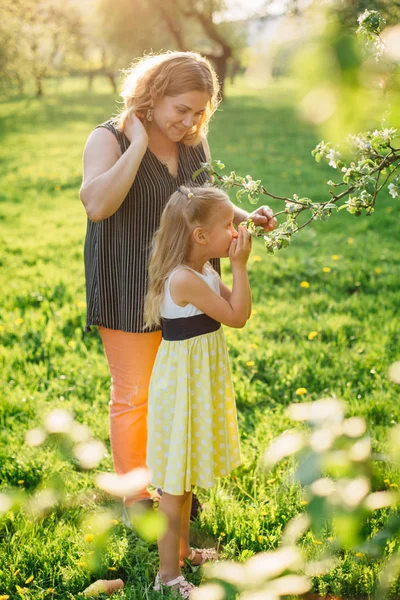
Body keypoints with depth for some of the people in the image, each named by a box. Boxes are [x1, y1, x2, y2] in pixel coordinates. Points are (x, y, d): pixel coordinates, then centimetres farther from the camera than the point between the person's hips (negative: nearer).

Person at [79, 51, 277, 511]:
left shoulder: (194, 142, 4)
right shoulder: (109, 139, -14)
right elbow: (97, 205, -32)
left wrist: (246, 218, 0)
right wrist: (139, 143, -27)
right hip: (132, 293, -6)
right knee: (133, 395, 5)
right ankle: (136, 499, 23)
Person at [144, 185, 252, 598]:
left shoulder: (204, 274, 5)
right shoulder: (185, 280, -26)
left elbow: (240, 310, 10)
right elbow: (237, 317, -22)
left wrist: (237, 266, 2)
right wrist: (239, 266, -16)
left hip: (199, 382, 10)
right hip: (184, 384, -10)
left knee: (186, 474, 22)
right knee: (175, 481, 1)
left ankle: (181, 549, 39)